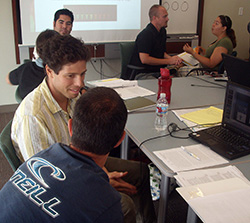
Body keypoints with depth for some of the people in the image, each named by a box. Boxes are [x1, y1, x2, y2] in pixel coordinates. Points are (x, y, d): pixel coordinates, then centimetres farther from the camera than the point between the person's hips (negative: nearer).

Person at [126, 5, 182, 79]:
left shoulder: (162, 31, 13)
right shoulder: (146, 34, -17)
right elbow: (144, 59, -23)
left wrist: (171, 58, -1)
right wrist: (169, 61, -16)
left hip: (158, 70, 8)